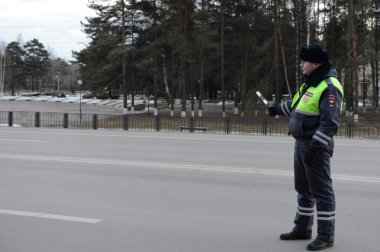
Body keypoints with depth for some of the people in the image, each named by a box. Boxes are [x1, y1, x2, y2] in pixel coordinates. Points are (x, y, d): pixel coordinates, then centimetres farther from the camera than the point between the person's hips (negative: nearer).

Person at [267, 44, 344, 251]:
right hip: (301, 143, 10)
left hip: (316, 146, -10)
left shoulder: (329, 87, -18)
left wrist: (315, 146, -27)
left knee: (321, 190, -4)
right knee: (303, 188, 18)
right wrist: (279, 108, 41)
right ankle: (302, 229, 30)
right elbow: (298, 103, 31)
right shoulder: (310, 82, 12)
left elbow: (330, 123, -25)